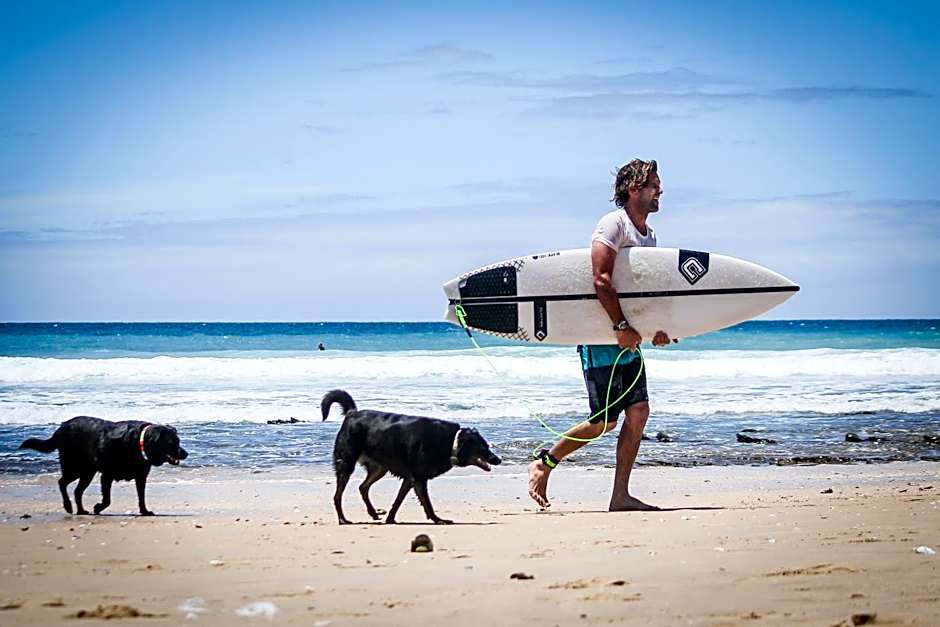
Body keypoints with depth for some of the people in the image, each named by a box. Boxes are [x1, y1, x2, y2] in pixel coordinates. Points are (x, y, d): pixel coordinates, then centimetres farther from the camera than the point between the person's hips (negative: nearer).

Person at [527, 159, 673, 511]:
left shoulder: (648, 235, 16)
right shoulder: (614, 223, -12)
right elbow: (601, 280, -21)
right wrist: (621, 327, -23)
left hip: (628, 339, 8)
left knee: (638, 411, -1)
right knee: (604, 421, -6)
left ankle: (620, 496, 2)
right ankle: (543, 465, 12)